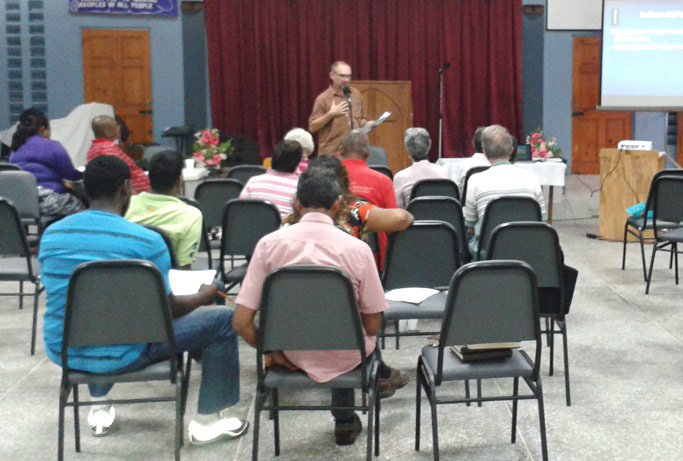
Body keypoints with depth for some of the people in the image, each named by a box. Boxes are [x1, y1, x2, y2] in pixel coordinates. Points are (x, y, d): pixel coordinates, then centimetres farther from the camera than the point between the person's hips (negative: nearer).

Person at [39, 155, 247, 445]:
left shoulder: (51, 235, 0)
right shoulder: (146, 240, -16)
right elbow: (167, 309, -9)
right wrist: (203, 296, 13)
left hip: (62, 352, 6)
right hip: (118, 355, -6)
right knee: (222, 320, 7)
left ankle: (99, 408, 40)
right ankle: (207, 422, 16)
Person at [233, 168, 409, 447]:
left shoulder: (269, 244, -13)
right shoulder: (357, 249, -15)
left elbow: (242, 322, -14)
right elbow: (372, 326, -7)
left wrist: (270, 351, 5)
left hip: (291, 355, 2)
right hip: (341, 358, -1)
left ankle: (345, 421, 41)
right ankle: (381, 376, 55)